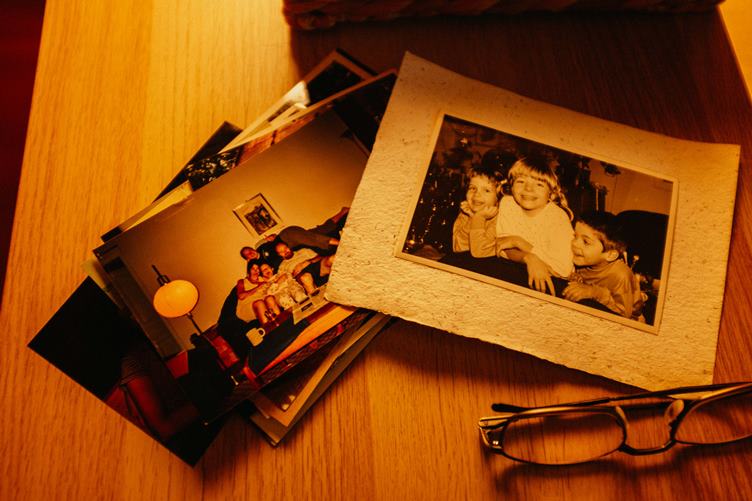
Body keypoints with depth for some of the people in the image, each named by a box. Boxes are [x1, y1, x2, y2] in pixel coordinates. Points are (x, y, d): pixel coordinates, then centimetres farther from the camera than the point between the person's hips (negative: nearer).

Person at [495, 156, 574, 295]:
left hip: (551, 282, -2)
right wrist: (528, 258, -30)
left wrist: (518, 242, -22)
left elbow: (564, 269, -27)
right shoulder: (507, 204, -7)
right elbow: (503, 249, -7)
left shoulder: (558, 217, -18)